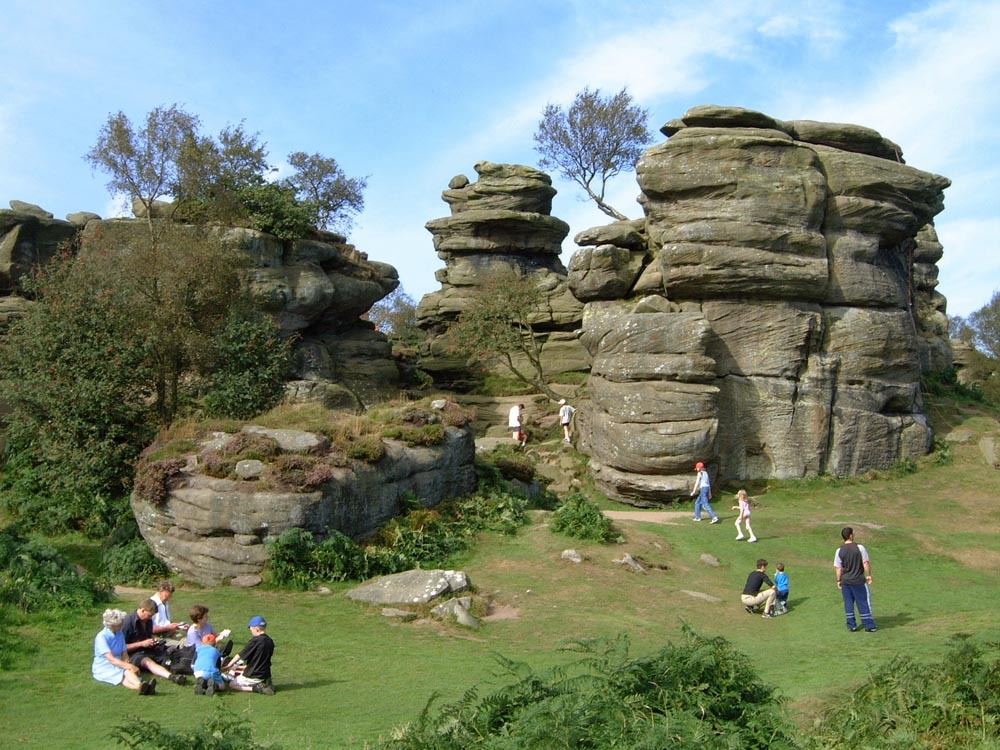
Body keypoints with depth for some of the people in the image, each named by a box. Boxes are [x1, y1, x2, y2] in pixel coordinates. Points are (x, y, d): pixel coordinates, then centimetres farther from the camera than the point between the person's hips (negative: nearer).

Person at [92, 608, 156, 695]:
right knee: (127, 672, -37)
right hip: (104, 668, -5)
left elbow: (125, 655, 8)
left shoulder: (120, 634, 10)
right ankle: (141, 686, -69)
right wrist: (130, 666, -31)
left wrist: (128, 664, -15)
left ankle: (142, 687, -67)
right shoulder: (101, 637, -13)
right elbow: (111, 659, -22)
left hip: (118, 664, 5)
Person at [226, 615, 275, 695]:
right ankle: (265, 684, 5)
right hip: (266, 675, 7)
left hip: (253, 676, -7)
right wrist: (247, 667, 21)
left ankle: (255, 688, -10)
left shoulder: (255, 641, -19)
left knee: (232, 684, 10)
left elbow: (240, 656, -11)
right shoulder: (270, 641, 2)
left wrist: (228, 666, 3)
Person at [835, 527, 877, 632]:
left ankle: (851, 625, 15)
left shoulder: (839, 550, -4)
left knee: (848, 603, 11)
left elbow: (838, 568, -1)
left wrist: (839, 580, 8)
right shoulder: (859, 547, -11)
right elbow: (866, 563, -9)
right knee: (864, 603, 7)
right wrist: (869, 575, 3)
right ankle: (869, 625, 11)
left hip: (845, 581, 2)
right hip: (859, 581, -2)